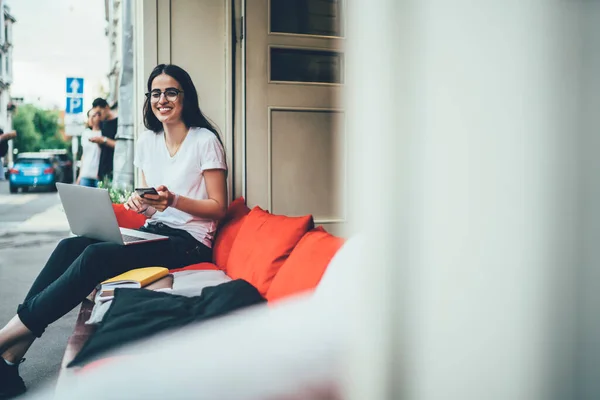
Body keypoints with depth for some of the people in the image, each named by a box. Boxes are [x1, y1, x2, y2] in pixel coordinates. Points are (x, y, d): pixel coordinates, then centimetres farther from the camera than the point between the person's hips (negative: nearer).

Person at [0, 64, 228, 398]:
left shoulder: (206, 141, -7)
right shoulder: (147, 141, 12)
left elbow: (219, 207, -8)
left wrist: (174, 200, -23)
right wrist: (141, 203, -7)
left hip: (189, 242, -6)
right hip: (155, 232, 7)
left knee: (96, 256, -29)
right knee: (69, 246, -18)